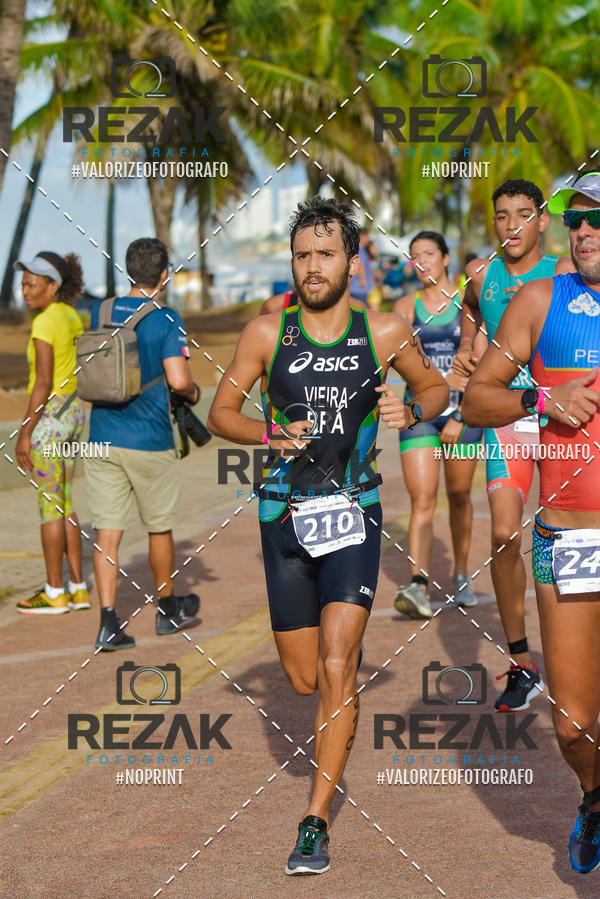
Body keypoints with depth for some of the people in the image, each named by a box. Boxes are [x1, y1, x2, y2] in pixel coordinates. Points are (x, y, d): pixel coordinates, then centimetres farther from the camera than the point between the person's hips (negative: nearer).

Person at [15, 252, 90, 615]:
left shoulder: (45, 323, -18)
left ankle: (55, 594, 6)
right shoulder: (74, 317, 9)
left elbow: (43, 383, -21)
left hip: (48, 417, -9)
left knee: (50, 506, 0)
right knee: (64, 504, 14)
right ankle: (78, 588, 17)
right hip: (73, 413, 9)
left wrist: (25, 433, -16)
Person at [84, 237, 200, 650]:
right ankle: (168, 610, 30)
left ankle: (108, 622, -5)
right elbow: (177, 380, -18)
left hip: (103, 440, 4)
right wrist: (193, 392, 3)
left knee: (108, 531, 3)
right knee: (160, 528, 14)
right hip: (149, 440, -4)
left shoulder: (102, 313, 5)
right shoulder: (167, 320, -11)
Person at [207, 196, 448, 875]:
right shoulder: (267, 333, 0)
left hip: (353, 515, -2)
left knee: (336, 671, -14)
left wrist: (412, 411, -8)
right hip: (285, 518, 2)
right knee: (304, 679, 8)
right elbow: (220, 413, 4)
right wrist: (269, 433, -16)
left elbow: (437, 388, 15)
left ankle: (315, 824, -7)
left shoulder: (383, 332, 0)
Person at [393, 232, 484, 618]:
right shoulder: (406, 306, 7)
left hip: (464, 410, 0)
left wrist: (459, 417, -11)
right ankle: (419, 585, -21)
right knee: (422, 501, -11)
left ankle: (461, 574, 29)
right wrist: (444, 378, -20)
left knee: (459, 495, 10)